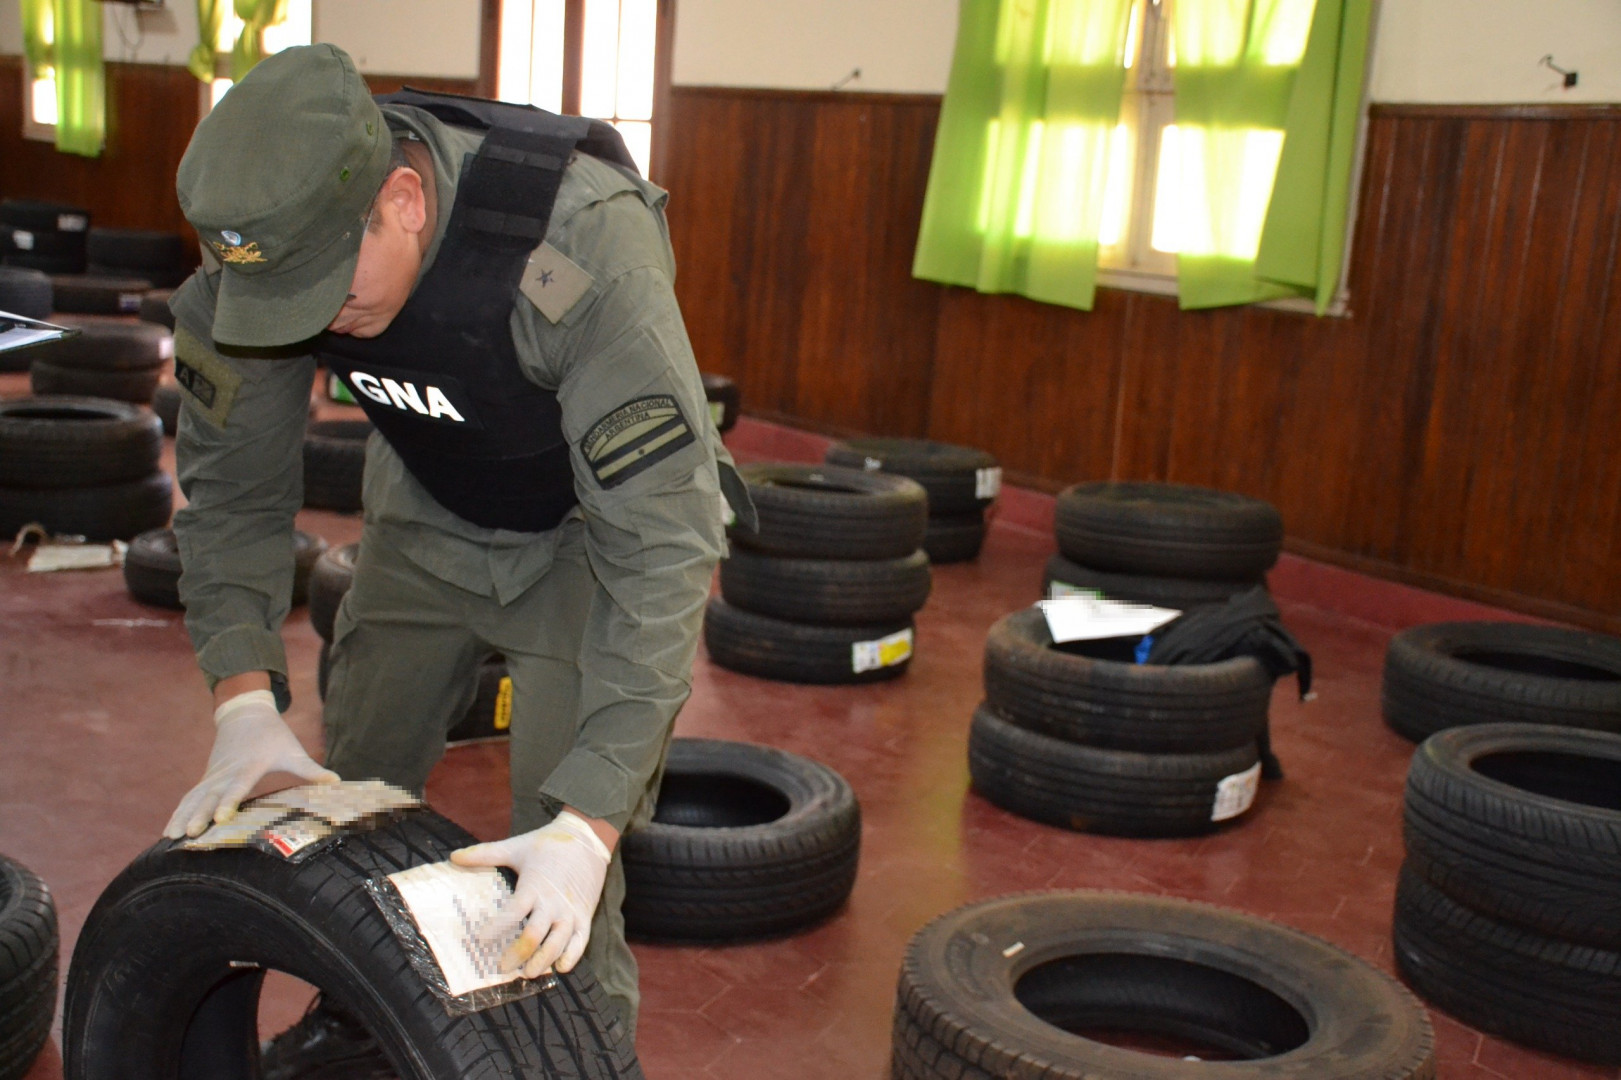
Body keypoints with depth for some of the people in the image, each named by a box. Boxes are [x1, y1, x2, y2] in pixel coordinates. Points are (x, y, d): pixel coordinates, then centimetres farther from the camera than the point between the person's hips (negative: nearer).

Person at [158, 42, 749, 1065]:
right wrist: (244, 696, -23)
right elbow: (235, 483, -10)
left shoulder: (583, 246, -39)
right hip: (429, 515, 5)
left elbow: (662, 542, -39)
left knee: (558, 892, -13)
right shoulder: (266, 238, -23)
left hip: (596, 528, -5)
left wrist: (592, 819, -42)